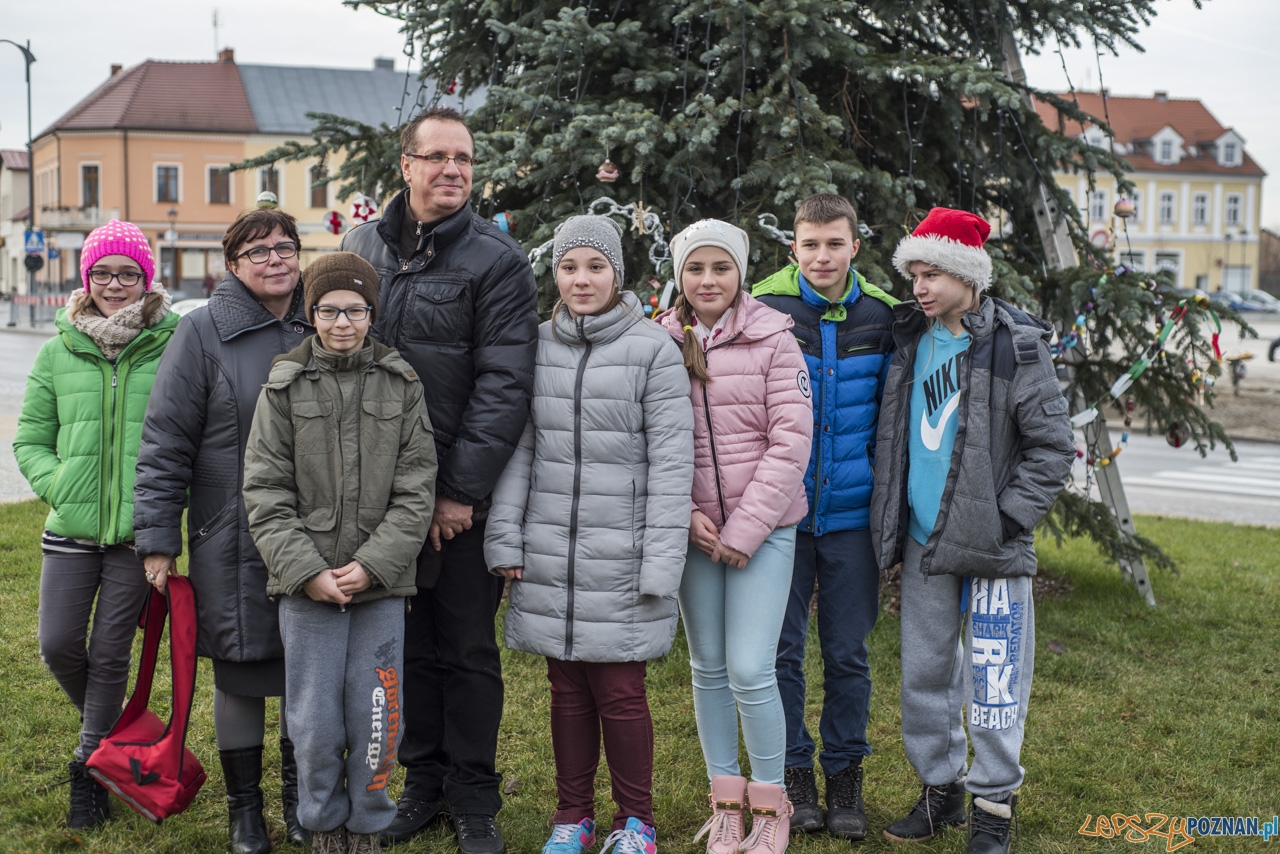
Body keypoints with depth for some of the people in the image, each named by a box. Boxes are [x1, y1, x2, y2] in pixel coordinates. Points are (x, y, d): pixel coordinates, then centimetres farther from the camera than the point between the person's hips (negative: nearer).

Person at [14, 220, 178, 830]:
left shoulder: (173, 347, -3)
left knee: (111, 651, 5)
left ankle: (90, 766, 23)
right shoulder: (59, 352, 5)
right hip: (70, 528, 3)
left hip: (138, 532, -3)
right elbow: (30, 439, 10)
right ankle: (103, 725, 34)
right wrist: (57, 483, -6)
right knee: (58, 645, 3)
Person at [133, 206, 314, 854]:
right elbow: (165, 442, -5)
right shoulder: (203, 333, -4)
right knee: (240, 674, 8)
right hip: (233, 543, -3)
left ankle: (300, 793, 29)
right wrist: (157, 540, -7)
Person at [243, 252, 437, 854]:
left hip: (382, 582, 0)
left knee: (376, 719, 4)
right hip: (307, 583, 0)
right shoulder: (285, 386, 2)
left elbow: (416, 489, 1)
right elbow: (265, 491, -1)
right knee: (315, 721, 5)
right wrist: (306, 569, -11)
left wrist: (372, 564, -10)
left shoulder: (402, 385, 4)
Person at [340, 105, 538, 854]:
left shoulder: (498, 259, -6)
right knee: (408, 644, 13)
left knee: (469, 649, 5)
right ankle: (424, 783, 26)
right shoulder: (364, 246, 9)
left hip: (466, 494, -4)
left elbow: (505, 385, -11)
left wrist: (462, 489, -15)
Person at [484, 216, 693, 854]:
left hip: (619, 556, -3)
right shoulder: (537, 346, 8)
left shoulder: (653, 350, -3)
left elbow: (670, 461, -6)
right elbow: (519, 448, 9)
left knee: (620, 691, 1)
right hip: (549, 556, 3)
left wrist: (660, 562, -11)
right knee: (567, 689, 12)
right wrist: (505, 537, 1)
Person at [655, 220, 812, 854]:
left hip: (764, 527, -3)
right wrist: (685, 514, -8)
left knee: (750, 672, -8)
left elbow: (790, 441, -8)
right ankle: (725, 801, 23)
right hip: (694, 530, 3)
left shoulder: (772, 339, -3)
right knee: (708, 669, 9)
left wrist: (745, 530, -11)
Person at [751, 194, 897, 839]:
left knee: (848, 652, 8)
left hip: (852, 514, 1)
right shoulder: (762, 311, -4)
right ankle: (793, 772, 21)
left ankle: (845, 774, 22)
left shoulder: (881, 317, 1)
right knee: (781, 650, 5)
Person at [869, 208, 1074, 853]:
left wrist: (1005, 521, -12)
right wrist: (890, 520, 11)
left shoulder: (1016, 346, -8)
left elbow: (1053, 445, -7)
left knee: (993, 683, -1)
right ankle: (940, 789, 28)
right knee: (924, 676, 12)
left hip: (991, 550, -5)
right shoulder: (909, 339, 7)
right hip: (923, 543, 5)